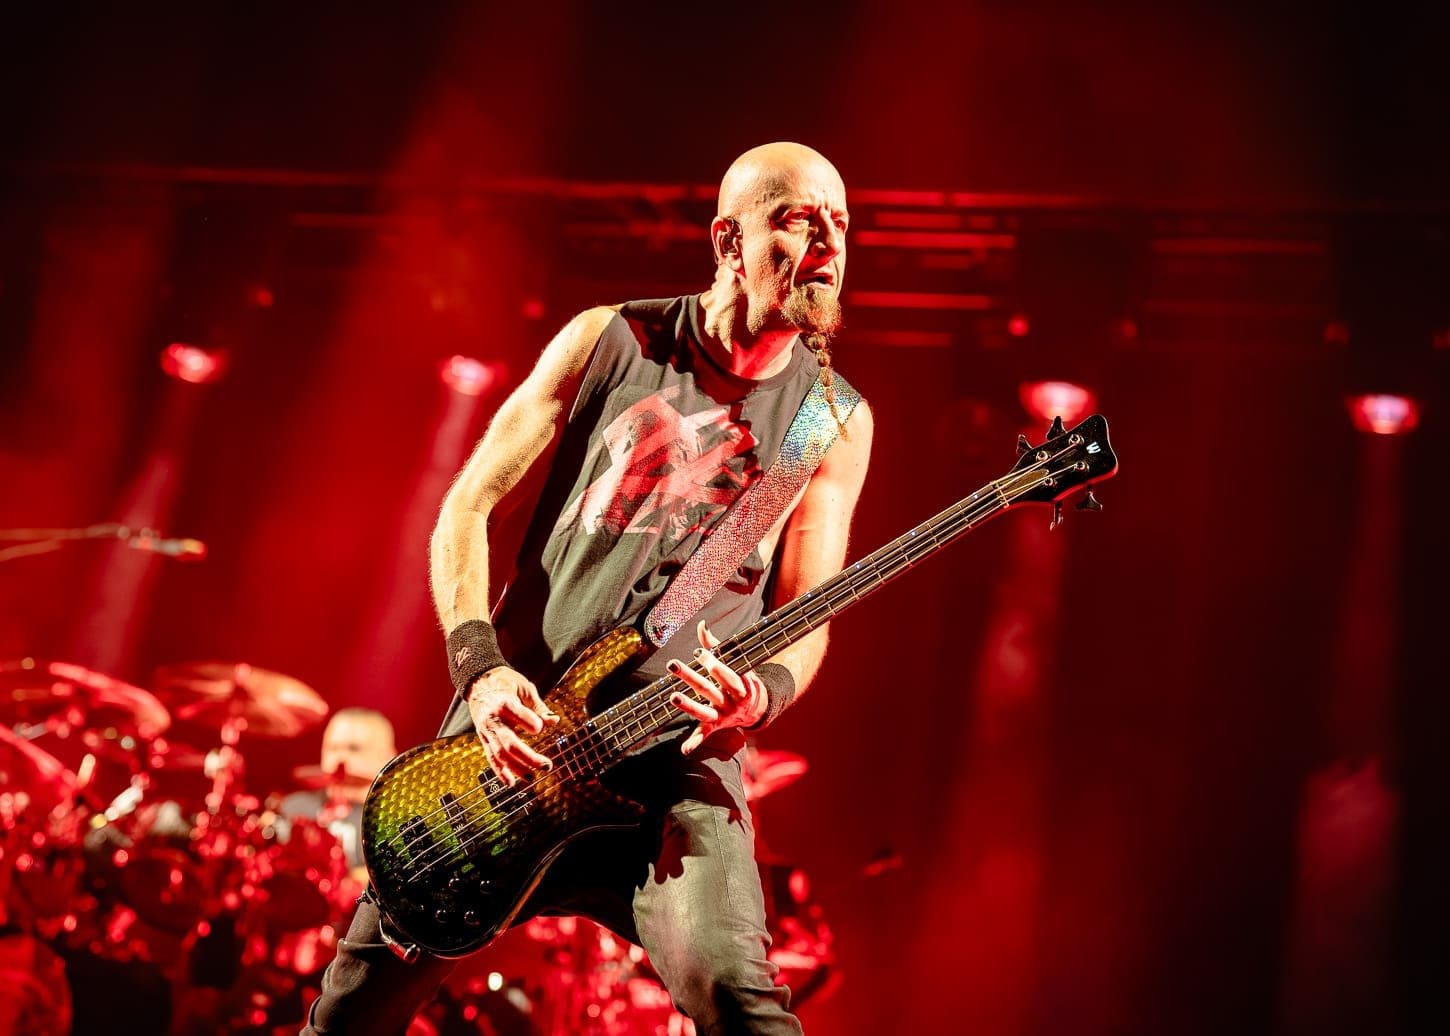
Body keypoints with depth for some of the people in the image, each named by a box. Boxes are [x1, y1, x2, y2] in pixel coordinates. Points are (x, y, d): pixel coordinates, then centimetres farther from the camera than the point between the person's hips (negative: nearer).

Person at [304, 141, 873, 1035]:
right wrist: (481, 667, -13)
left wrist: (759, 695, -21)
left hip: (674, 756, -1)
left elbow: (804, 620, 2)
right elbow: (467, 507, 2)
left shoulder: (837, 420, 1)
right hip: (511, 723, 2)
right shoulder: (610, 342, 1)